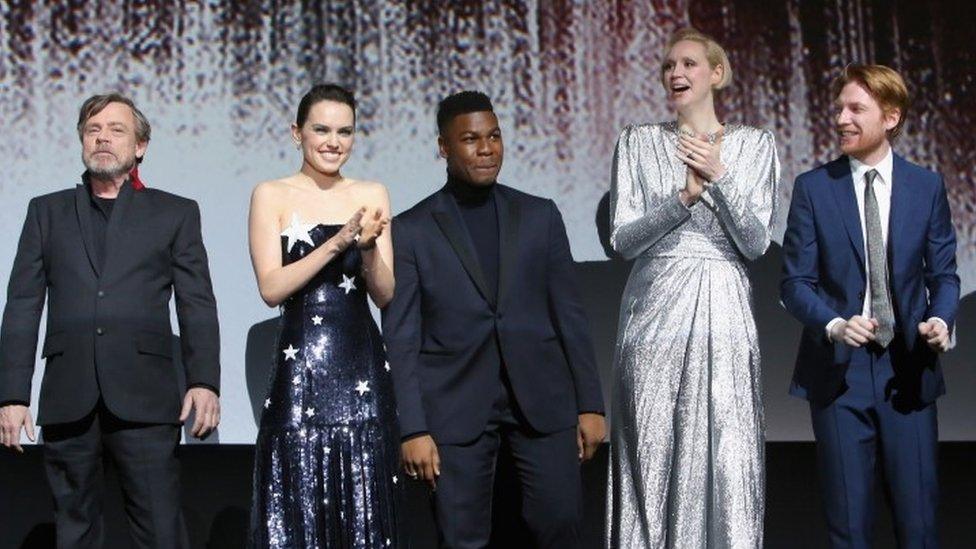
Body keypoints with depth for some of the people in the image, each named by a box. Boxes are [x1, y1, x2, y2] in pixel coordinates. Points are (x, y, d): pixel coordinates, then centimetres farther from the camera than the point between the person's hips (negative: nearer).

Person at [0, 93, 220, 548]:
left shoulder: (176, 213, 13)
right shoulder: (47, 211, 17)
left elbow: (197, 306, 6)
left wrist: (204, 381, -8)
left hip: (144, 399, -2)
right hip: (67, 401, 2)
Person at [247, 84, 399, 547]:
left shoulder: (372, 194, 9)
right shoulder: (271, 195, 2)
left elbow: (384, 294, 6)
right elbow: (271, 288, -8)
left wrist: (368, 247, -13)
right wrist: (338, 242, -15)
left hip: (362, 364, 3)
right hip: (300, 364, -2)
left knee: (364, 503, 5)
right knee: (297, 504, 1)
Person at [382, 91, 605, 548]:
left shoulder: (540, 216, 9)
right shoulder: (410, 231, 2)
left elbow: (569, 315, 10)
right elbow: (400, 339, -1)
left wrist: (590, 403, 4)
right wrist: (412, 429, -7)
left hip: (542, 400, 2)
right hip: (456, 405, -2)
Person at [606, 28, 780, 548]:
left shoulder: (754, 144, 8)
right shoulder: (637, 141, 8)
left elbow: (755, 243, -1)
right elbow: (623, 239, 0)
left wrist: (719, 178, -13)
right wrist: (684, 197, -13)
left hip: (724, 314, 0)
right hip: (656, 312, 0)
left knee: (728, 461, -2)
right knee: (653, 459, 0)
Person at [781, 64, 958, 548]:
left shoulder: (927, 186, 4)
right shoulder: (813, 188, 0)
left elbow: (943, 273, 8)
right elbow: (795, 282, -2)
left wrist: (940, 318, -13)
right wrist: (834, 325, -19)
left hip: (907, 367, 1)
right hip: (838, 367, -1)